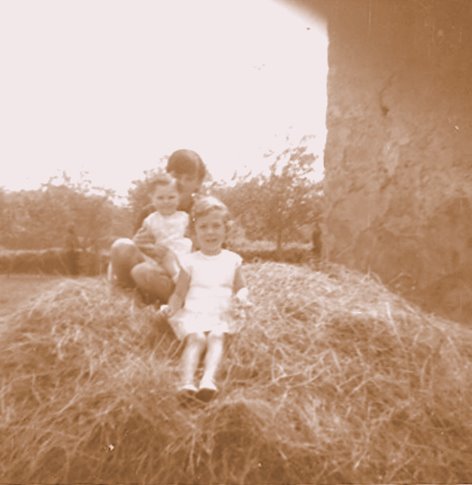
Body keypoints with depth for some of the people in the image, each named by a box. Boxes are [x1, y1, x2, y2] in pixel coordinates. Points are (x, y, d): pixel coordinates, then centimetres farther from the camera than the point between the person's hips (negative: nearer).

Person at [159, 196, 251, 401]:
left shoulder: (232, 260, 13)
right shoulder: (190, 261, 8)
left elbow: (241, 287, 16)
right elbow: (179, 293, 9)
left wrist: (241, 296, -9)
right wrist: (171, 307, -13)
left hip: (219, 316, 1)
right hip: (192, 314, -1)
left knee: (216, 337, -29)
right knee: (196, 338, -30)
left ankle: (208, 378, -48)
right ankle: (187, 380, -46)